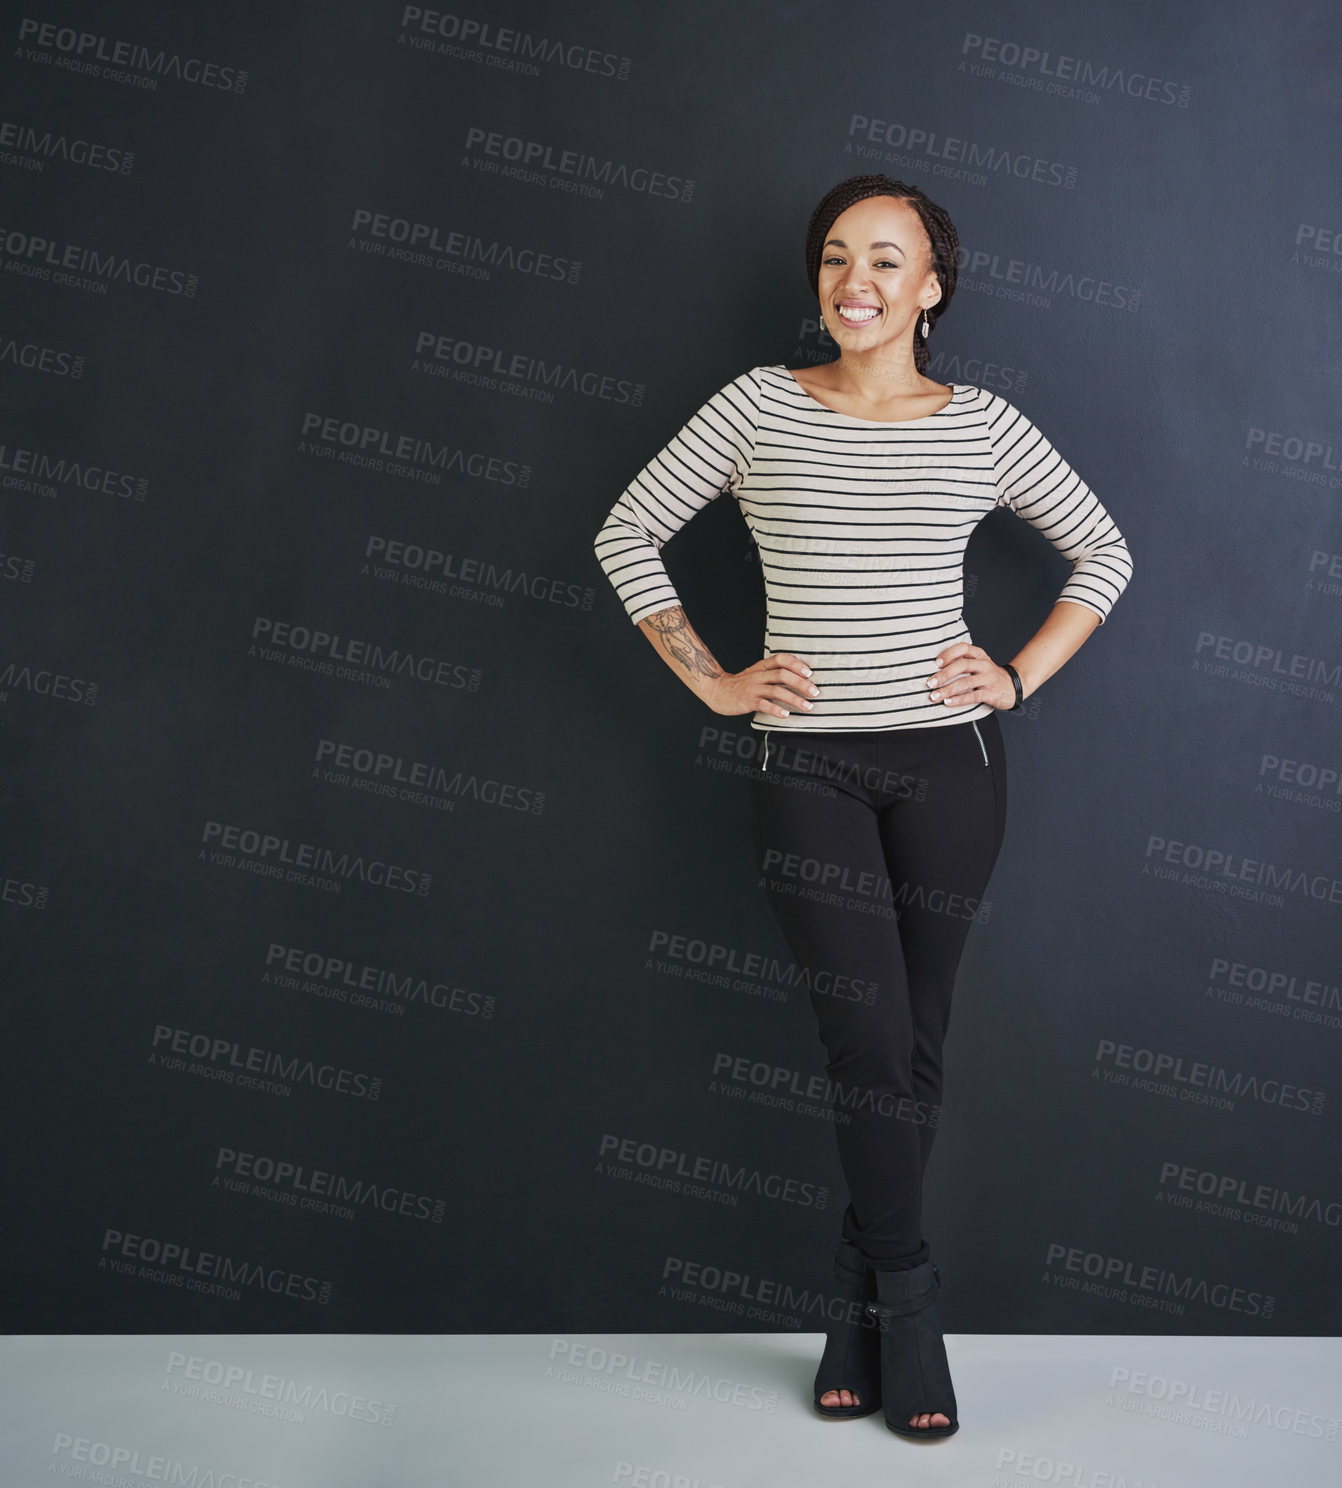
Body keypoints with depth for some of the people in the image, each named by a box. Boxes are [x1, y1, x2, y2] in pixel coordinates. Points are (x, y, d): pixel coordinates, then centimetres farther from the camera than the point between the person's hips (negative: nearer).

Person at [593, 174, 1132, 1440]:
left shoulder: (982, 425, 4)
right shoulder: (761, 407, 2)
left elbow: (1103, 552, 14)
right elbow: (627, 536, 6)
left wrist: (1020, 678, 3)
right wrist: (711, 680, 1)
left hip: (949, 767, 1)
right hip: (809, 770, -1)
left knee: (911, 1048, 8)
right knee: (871, 1044, -6)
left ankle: (861, 1310, 25)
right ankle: (907, 1316, 14)